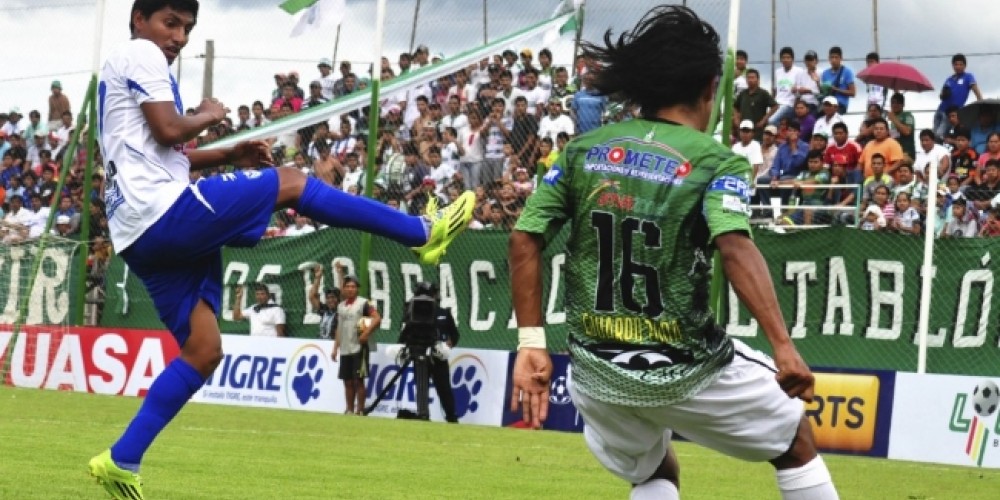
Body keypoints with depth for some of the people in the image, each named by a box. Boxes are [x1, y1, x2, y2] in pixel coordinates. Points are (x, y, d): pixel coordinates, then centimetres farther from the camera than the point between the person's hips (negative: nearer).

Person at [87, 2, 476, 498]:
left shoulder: (123, 69, 26)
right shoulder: (140, 54, -4)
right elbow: (168, 130, -17)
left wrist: (229, 155, 21)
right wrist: (209, 115, 3)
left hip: (142, 235, 10)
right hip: (167, 213, -10)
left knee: (202, 351, 9)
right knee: (289, 182, -2)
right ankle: (423, 232, 4)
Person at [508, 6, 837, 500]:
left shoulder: (583, 150, 5)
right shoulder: (716, 161, -8)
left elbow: (524, 240, -1)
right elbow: (735, 247, -25)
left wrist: (531, 344, 0)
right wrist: (783, 346, -32)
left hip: (596, 371, 4)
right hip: (685, 368, -4)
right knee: (794, 438, 19)